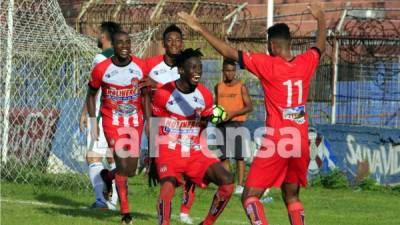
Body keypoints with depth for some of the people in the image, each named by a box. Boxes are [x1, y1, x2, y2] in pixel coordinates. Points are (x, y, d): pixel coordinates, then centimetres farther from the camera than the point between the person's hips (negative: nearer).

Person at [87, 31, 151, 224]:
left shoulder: (140, 67, -5)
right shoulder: (101, 69, -10)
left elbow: (145, 96, 6)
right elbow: (91, 94, 4)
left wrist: (148, 122, 0)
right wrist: (93, 123, -2)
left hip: (135, 121, 3)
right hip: (112, 121, -3)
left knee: (131, 170, 4)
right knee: (123, 165, -14)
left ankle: (108, 176, 39)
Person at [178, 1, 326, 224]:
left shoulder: (267, 64, -9)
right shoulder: (306, 63, 4)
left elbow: (230, 52, -9)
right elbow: (321, 46, 27)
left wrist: (200, 28, -2)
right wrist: (321, 19, 45)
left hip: (276, 142, -5)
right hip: (301, 143, 5)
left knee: (250, 196, -1)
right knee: (292, 197, 19)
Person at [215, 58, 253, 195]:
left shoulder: (241, 87, -1)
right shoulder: (218, 87, 11)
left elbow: (249, 107, -5)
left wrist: (233, 113, -16)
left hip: (237, 123, -4)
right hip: (222, 124, 4)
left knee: (239, 155, -4)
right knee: (224, 155, 2)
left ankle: (240, 185, -2)